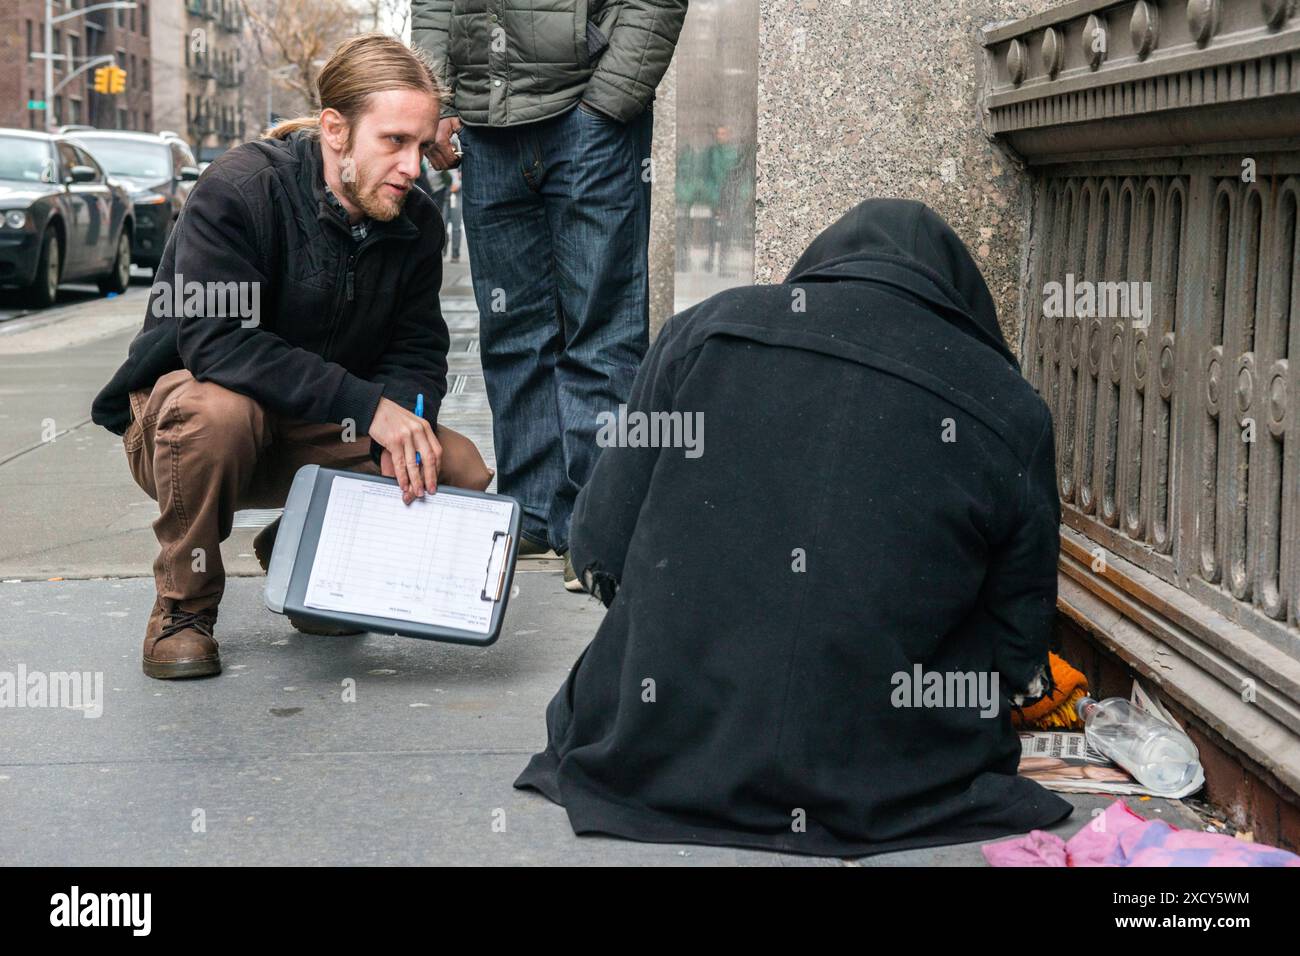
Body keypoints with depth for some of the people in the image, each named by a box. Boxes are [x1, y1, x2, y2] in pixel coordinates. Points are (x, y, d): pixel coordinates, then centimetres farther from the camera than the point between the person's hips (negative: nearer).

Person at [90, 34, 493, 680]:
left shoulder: (416, 223, -5)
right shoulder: (240, 188, -23)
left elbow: (417, 353, -1)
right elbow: (214, 340, -33)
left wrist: (403, 423, -26)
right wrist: (367, 405, -38)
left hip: (320, 434, 5)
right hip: (182, 402, -5)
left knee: (461, 473, -16)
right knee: (218, 408, -40)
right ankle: (183, 606, -14)